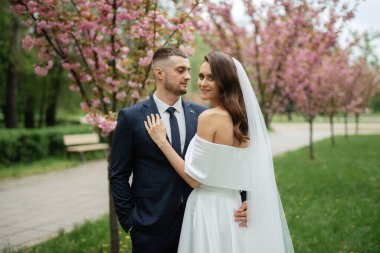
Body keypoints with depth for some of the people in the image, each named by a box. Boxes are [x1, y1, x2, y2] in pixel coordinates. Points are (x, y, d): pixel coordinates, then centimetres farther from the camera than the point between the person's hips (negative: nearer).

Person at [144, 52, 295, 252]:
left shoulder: (209, 117, -16)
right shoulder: (241, 118, 7)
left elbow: (195, 178, -16)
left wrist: (162, 142, -11)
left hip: (209, 209, -7)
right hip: (232, 208, 8)